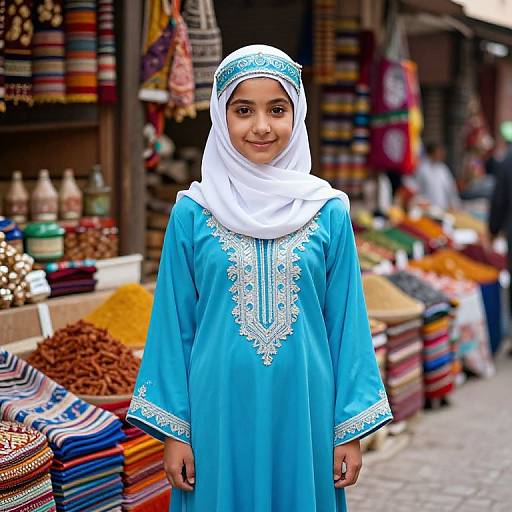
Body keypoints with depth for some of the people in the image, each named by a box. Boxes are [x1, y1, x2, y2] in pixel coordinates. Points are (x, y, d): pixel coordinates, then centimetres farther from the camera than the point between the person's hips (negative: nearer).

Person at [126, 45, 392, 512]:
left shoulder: (328, 212, -2)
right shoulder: (192, 213, -3)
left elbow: (347, 322, 1)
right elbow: (174, 323, 1)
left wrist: (351, 429, 0)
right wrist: (173, 429, -1)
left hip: (303, 407, 1)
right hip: (221, 409, 0)